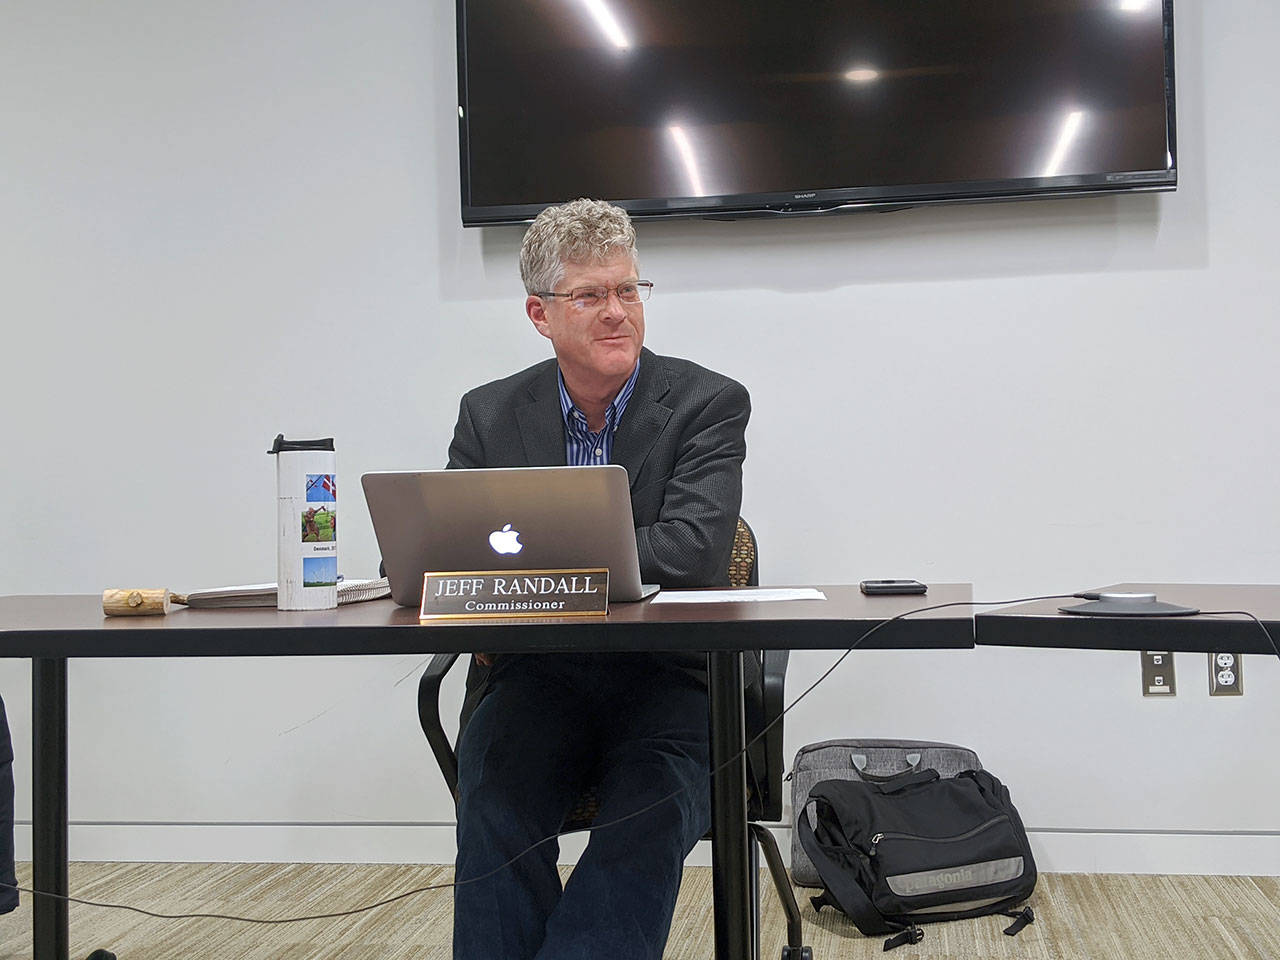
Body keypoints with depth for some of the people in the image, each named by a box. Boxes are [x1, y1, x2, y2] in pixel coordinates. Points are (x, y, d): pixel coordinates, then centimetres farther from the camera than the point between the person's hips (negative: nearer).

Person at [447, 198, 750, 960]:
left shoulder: (709, 403, -1)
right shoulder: (489, 414, 10)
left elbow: (692, 548, -17)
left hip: (669, 676, -2)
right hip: (536, 675, 2)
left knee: (647, 824, -30)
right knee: (495, 812, -27)